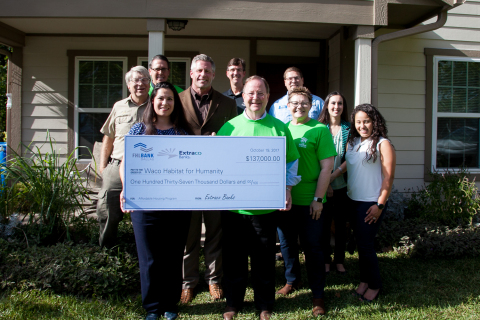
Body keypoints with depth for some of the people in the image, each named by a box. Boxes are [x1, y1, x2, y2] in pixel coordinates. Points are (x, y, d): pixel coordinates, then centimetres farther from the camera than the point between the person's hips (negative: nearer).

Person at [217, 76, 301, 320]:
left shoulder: (279, 128, 3)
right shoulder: (229, 126, 3)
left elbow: (291, 161, 9)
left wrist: (287, 190, 1)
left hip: (266, 206, 0)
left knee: (264, 258, 11)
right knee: (233, 256, 11)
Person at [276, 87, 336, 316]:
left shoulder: (320, 130, -6)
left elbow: (326, 167, -8)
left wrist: (318, 198, -12)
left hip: (309, 201, -4)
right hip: (284, 199, 4)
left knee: (312, 247, 6)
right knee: (286, 243, 17)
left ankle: (318, 294, 21)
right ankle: (292, 280, 39)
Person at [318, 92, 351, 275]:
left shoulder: (348, 129, 1)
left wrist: (332, 176, -15)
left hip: (342, 184, 1)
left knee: (341, 224, 9)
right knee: (324, 223, 6)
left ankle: (339, 260, 23)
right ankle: (325, 260, 21)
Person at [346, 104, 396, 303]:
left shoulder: (382, 144, -10)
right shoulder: (352, 142, 8)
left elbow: (388, 177, -13)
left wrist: (380, 205, -16)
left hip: (372, 203, -6)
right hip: (354, 200, 6)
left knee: (366, 245, -2)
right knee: (360, 243, 13)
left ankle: (375, 285, 17)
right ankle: (364, 281, 28)